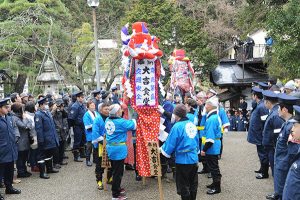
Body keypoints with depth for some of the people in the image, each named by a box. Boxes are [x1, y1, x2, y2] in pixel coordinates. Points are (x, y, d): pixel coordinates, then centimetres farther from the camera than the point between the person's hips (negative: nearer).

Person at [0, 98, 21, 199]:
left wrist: (15, 138, 11)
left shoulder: (9, 118, 9)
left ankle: (9, 187, 36)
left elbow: (14, 129, 20)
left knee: (10, 171, 20)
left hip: (11, 152, 8)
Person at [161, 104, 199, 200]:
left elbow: (170, 143, -12)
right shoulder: (192, 125, 4)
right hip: (194, 159, 7)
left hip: (183, 160, -7)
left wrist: (162, 149, 6)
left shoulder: (177, 126, -17)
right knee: (193, 184, 18)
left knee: (183, 186, 7)